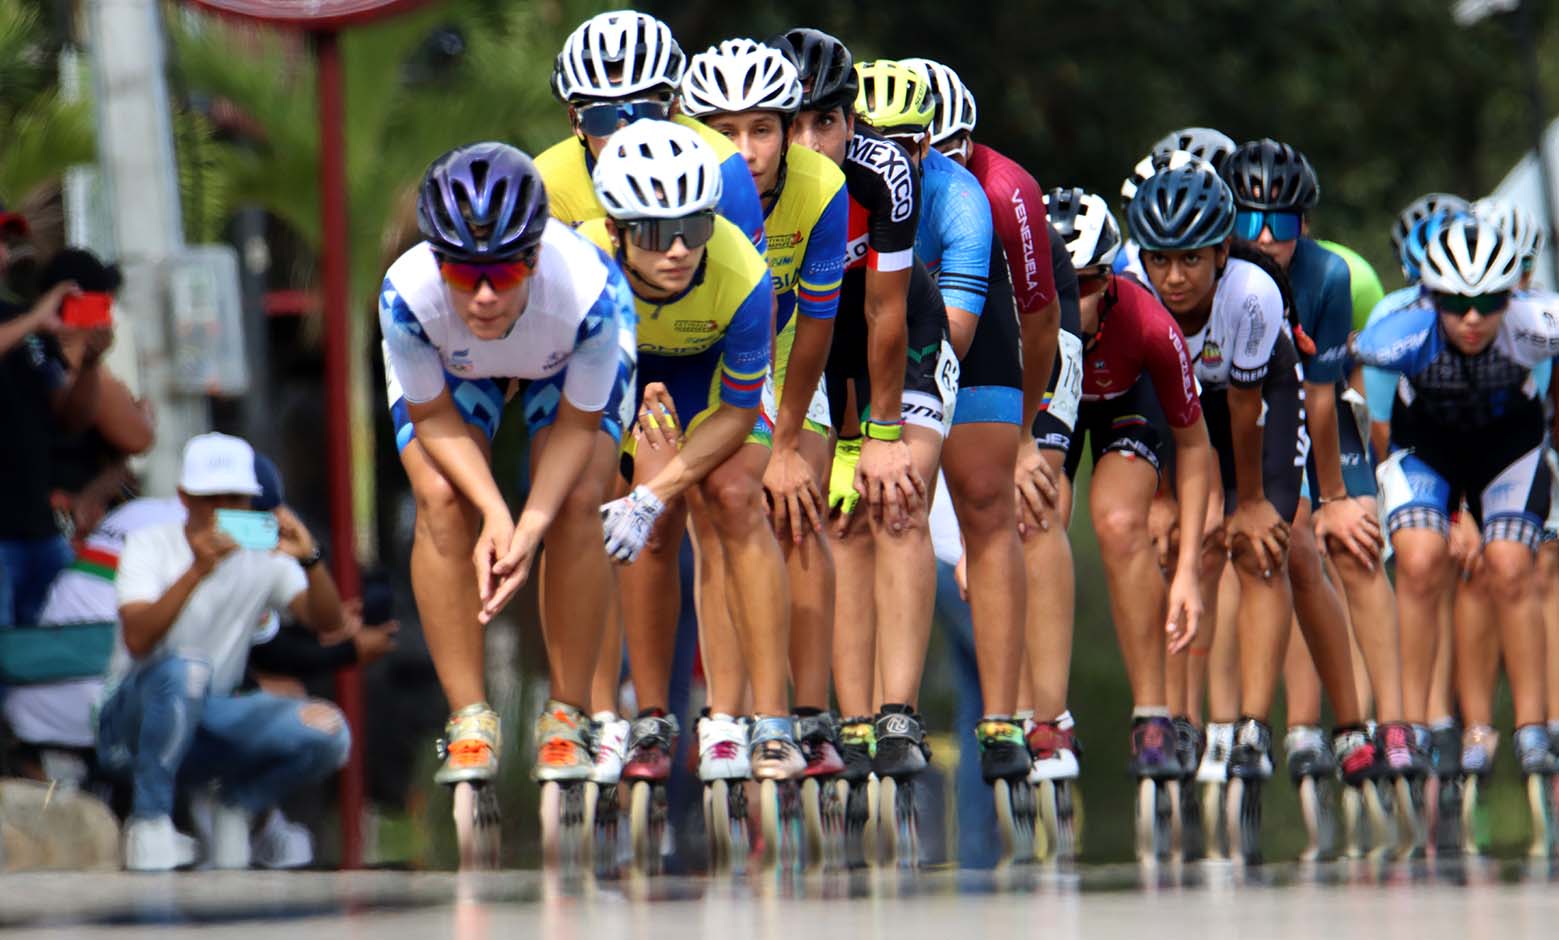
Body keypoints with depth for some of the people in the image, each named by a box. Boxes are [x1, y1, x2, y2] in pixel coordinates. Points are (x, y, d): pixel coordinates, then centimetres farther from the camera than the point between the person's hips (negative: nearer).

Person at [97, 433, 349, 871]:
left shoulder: (263, 556, 5)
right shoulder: (150, 546, -7)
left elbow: (327, 621, -10)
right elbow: (137, 640, -24)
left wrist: (309, 559, -28)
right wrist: (198, 570, -34)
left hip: (207, 725, 4)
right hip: (133, 716, -3)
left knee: (327, 733, -24)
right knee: (184, 669, -40)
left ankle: (238, 807, 4)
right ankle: (149, 823, -23)